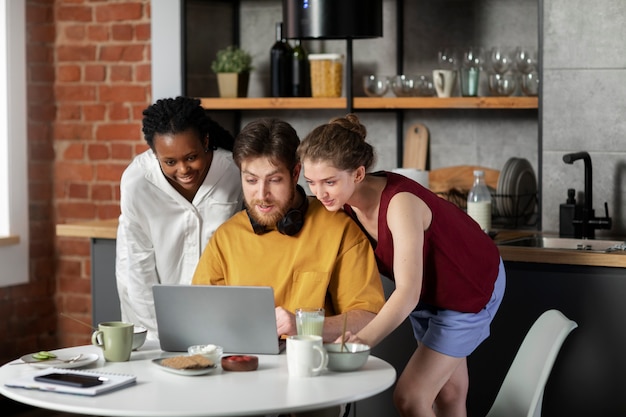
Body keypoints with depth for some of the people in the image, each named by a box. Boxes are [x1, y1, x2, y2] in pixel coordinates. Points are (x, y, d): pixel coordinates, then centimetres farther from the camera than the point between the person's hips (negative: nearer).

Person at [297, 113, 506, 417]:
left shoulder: (400, 202, -36)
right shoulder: (344, 204, -16)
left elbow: (408, 292, -42)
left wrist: (361, 341, -53)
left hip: (471, 287, -7)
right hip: (427, 293, 7)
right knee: (449, 392, 16)